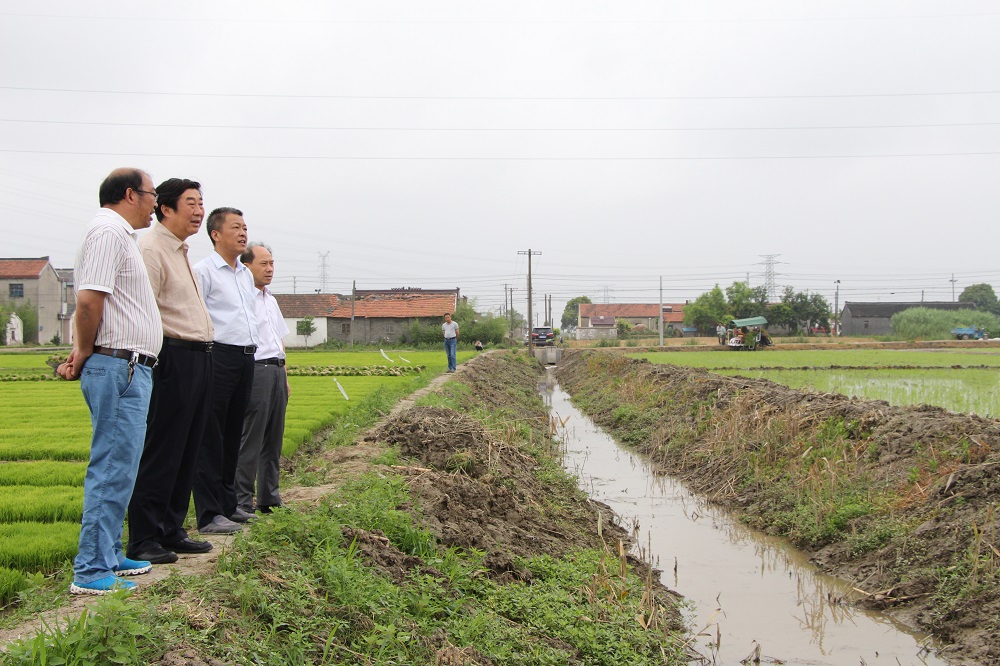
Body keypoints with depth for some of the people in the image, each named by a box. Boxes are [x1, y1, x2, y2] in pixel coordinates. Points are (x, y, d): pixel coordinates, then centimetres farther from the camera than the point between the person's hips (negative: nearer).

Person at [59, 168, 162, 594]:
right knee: (113, 470, -8)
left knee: (117, 467, 16)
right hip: (119, 367, -11)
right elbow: (89, 301, -21)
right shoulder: (109, 231, -12)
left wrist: (83, 354, 8)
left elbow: (90, 303, 20)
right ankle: (93, 571, -4)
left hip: (128, 369, 11)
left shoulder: (119, 234, 21)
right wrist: (84, 354, -9)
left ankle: (108, 556, 24)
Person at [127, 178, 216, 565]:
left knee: (186, 452, 12)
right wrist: (150, 358, -22)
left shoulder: (181, 252, 21)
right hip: (172, 358, -10)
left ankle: (171, 531, 20)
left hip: (198, 359, 10)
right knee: (160, 453, -6)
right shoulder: (152, 249, -10)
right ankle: (143, 540, 0)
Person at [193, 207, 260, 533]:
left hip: (246, 358, 8)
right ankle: (209, 514, -3)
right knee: (211, 437, -5)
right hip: (218, 357, -8)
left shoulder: (246, 274, 19)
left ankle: (227, 503, 22)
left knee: (233, 435, 14)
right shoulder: (204, 271, -6)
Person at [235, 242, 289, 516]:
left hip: (276, 371, 9)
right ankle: (242, 502, -2)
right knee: (250, 439, -7)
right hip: (256, 370, -9)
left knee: (274, 438, 11)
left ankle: (269, 498, 19)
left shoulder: (271, 300, 20)